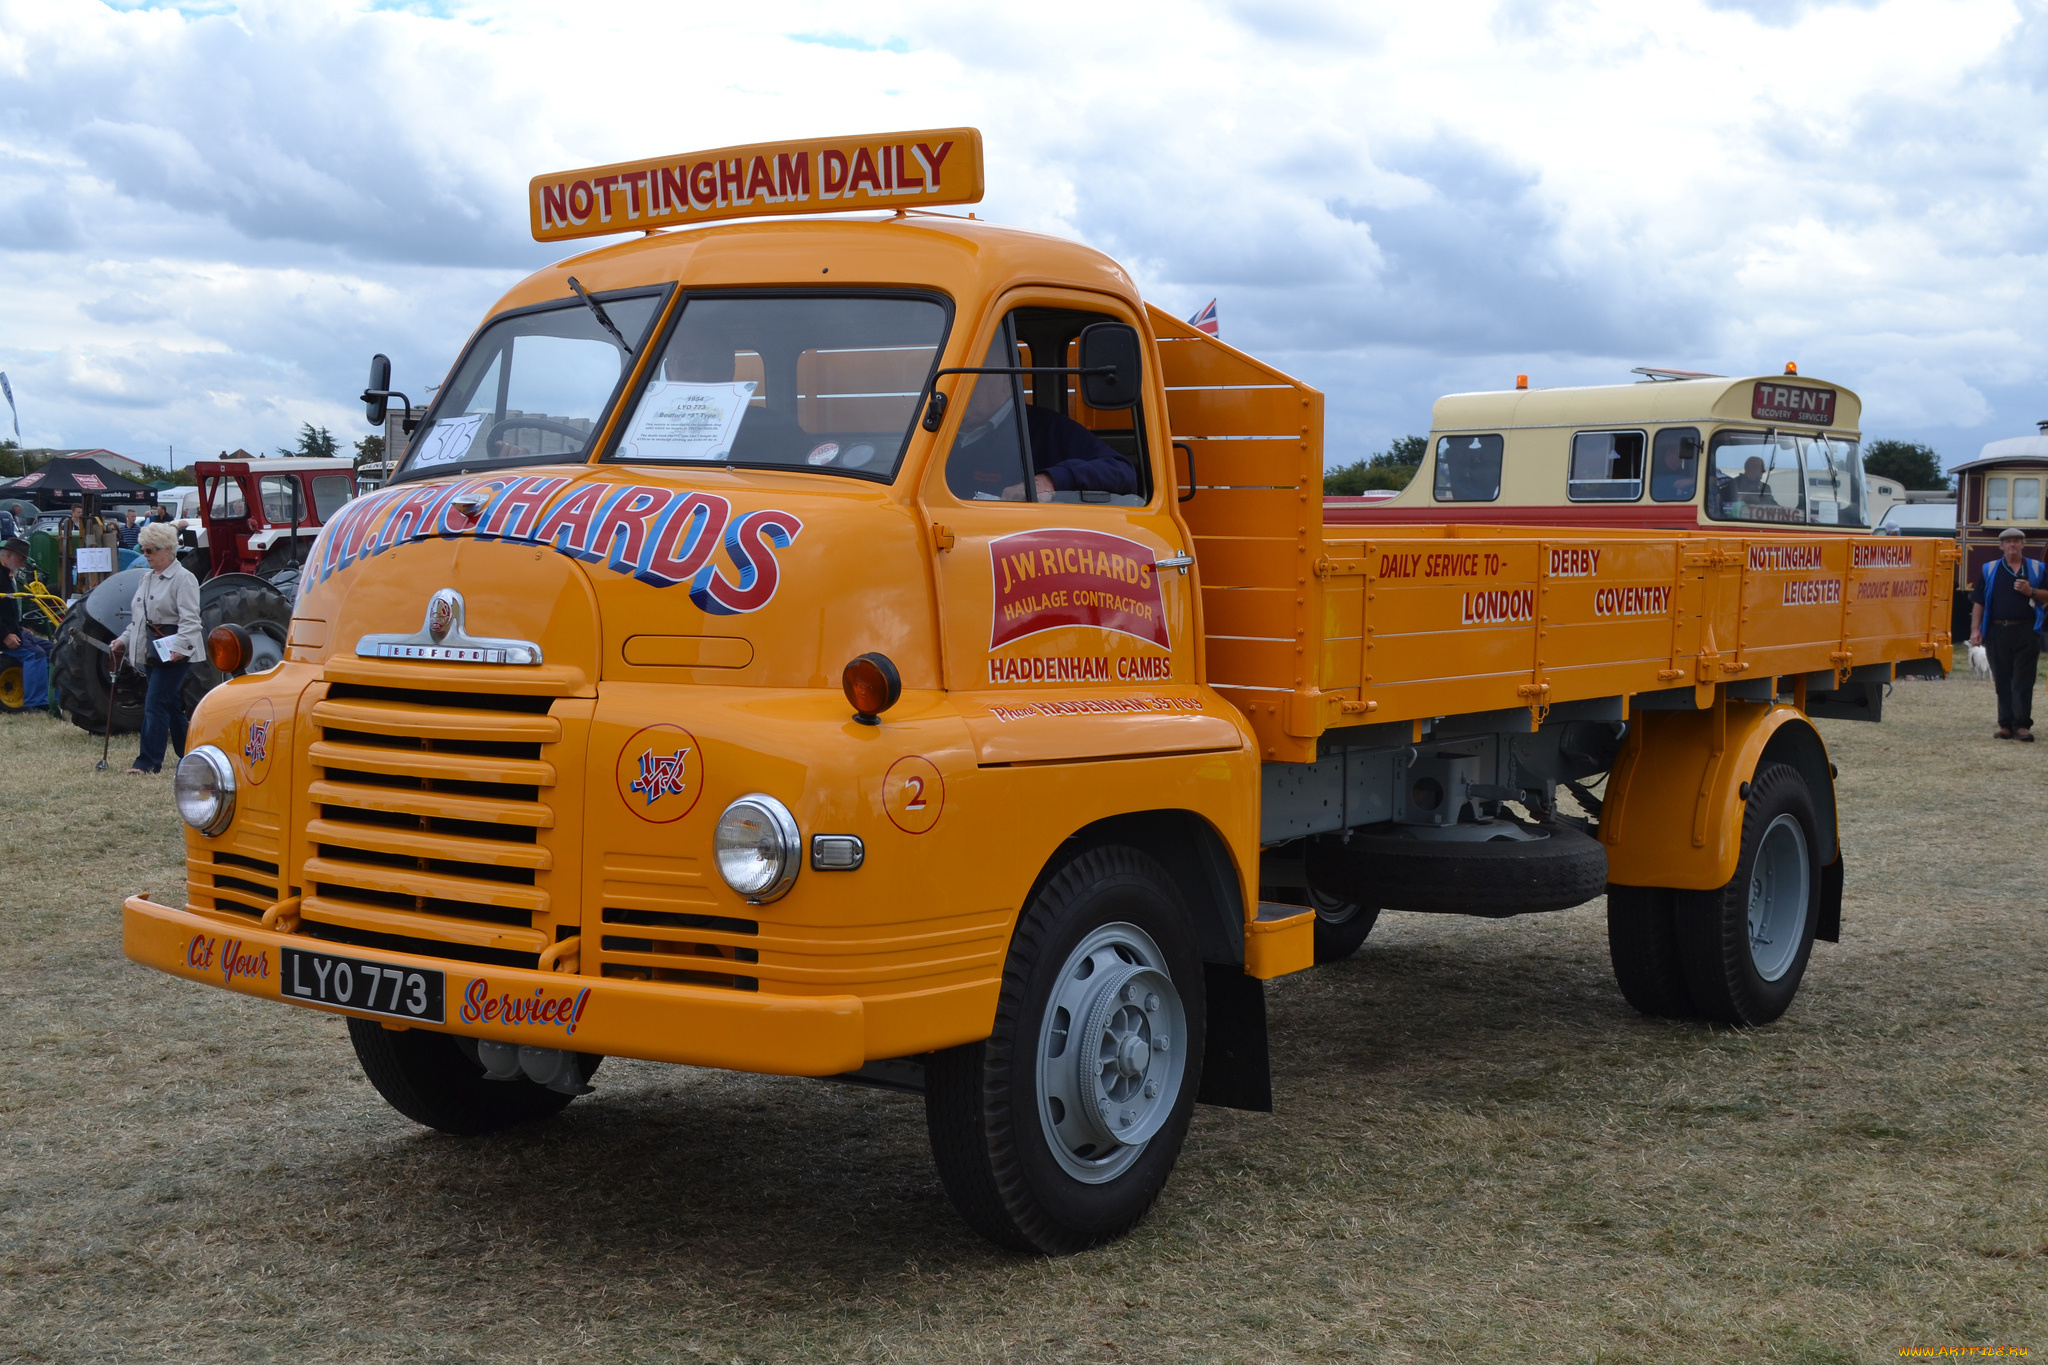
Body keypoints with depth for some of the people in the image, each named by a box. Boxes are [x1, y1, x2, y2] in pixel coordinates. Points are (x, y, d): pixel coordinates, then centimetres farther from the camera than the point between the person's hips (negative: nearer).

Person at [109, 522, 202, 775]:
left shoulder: (183, 578, -10)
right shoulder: (148, 578, 17)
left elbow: (189, 619, -18)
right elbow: (138, 616, 24)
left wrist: (180, 647, -29)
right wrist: (125, 640, 12)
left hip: (172, 653, -9)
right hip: (150, 650, 9)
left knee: (155, 704, -12)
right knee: (171, 705, 14)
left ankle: (149, 761, -10)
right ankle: (189, 756, 23)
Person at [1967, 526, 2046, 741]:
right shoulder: (1989, 570, 10)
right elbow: (1978, 602, 7)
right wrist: (1975, 629, -2)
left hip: (2026, 632, -1)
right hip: (1998, 632, 1)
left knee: (2023, 681, -5)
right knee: (2002, 681, 4)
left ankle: (2022, 724, -6)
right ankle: (2006, 725, 9)